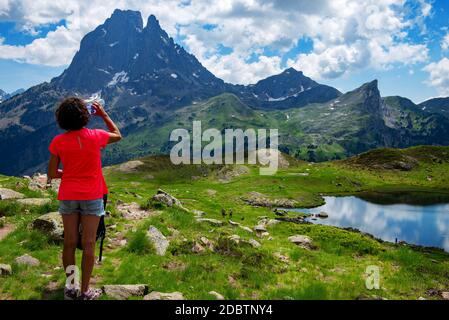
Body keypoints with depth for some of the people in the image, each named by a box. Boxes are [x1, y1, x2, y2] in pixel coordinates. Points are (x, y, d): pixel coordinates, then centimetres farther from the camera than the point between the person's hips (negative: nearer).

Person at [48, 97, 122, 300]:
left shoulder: (58, 142, -5)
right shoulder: (96, 136, -8)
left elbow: (52, 174, -2)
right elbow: (118, 136, 14)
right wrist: (103, 114, 18)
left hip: (68, 197, 2)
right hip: (91, 197, -2)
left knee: (69, 243, 11)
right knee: (88, 245, 4)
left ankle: (70, 288, 18)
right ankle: (85, 291, 10)